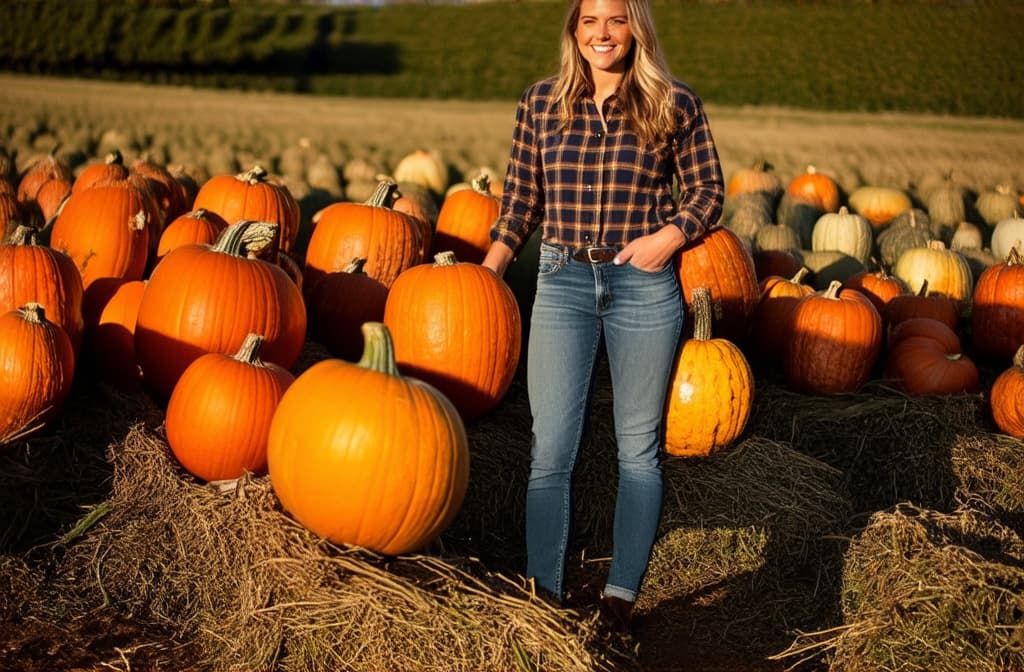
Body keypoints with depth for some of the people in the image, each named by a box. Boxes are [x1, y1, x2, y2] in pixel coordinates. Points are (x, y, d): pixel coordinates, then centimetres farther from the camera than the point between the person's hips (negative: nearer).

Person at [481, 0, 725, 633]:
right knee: (551, 449, 2)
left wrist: (671, 235, -13)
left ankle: (622, 593, 21)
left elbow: (708, 189, 5)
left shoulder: (675, 104, -2)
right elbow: (522, 198, 10)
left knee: (639, 445, 8)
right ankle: (545, 597, 14)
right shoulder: (541, 101, 4)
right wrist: (489, 268, 2)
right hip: (563, 282, 2)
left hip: (644, 284, -1)